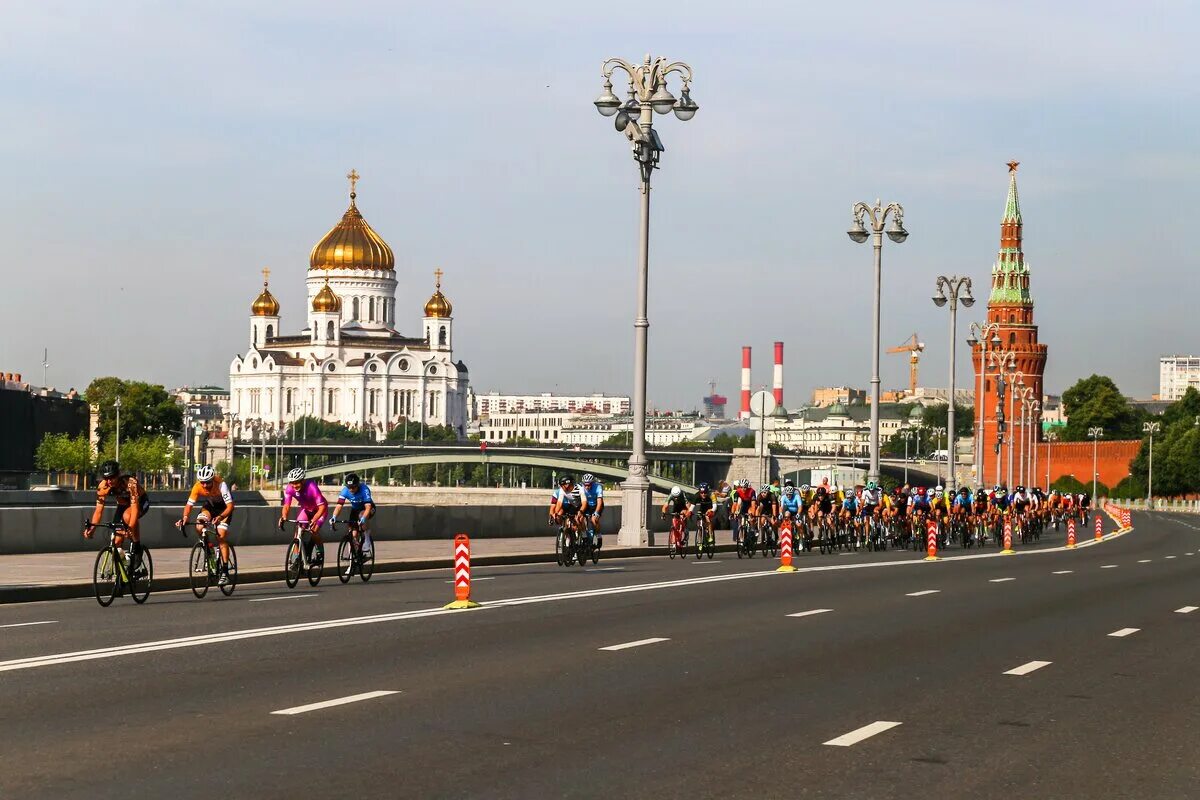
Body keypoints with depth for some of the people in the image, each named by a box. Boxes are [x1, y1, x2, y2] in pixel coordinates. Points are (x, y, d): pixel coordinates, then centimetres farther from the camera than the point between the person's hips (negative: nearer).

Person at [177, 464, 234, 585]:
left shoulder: (221, 484, -35)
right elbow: (189, 504, -21)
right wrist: (185, 517, -40)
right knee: (199, 528, -23)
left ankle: (225, 572, -17)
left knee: (221, 535, -18)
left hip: (224, 507, -4)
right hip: (209, 505, 4)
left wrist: (220, 517, -54)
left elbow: (230, 505, -38)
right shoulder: (197, 487, -26)